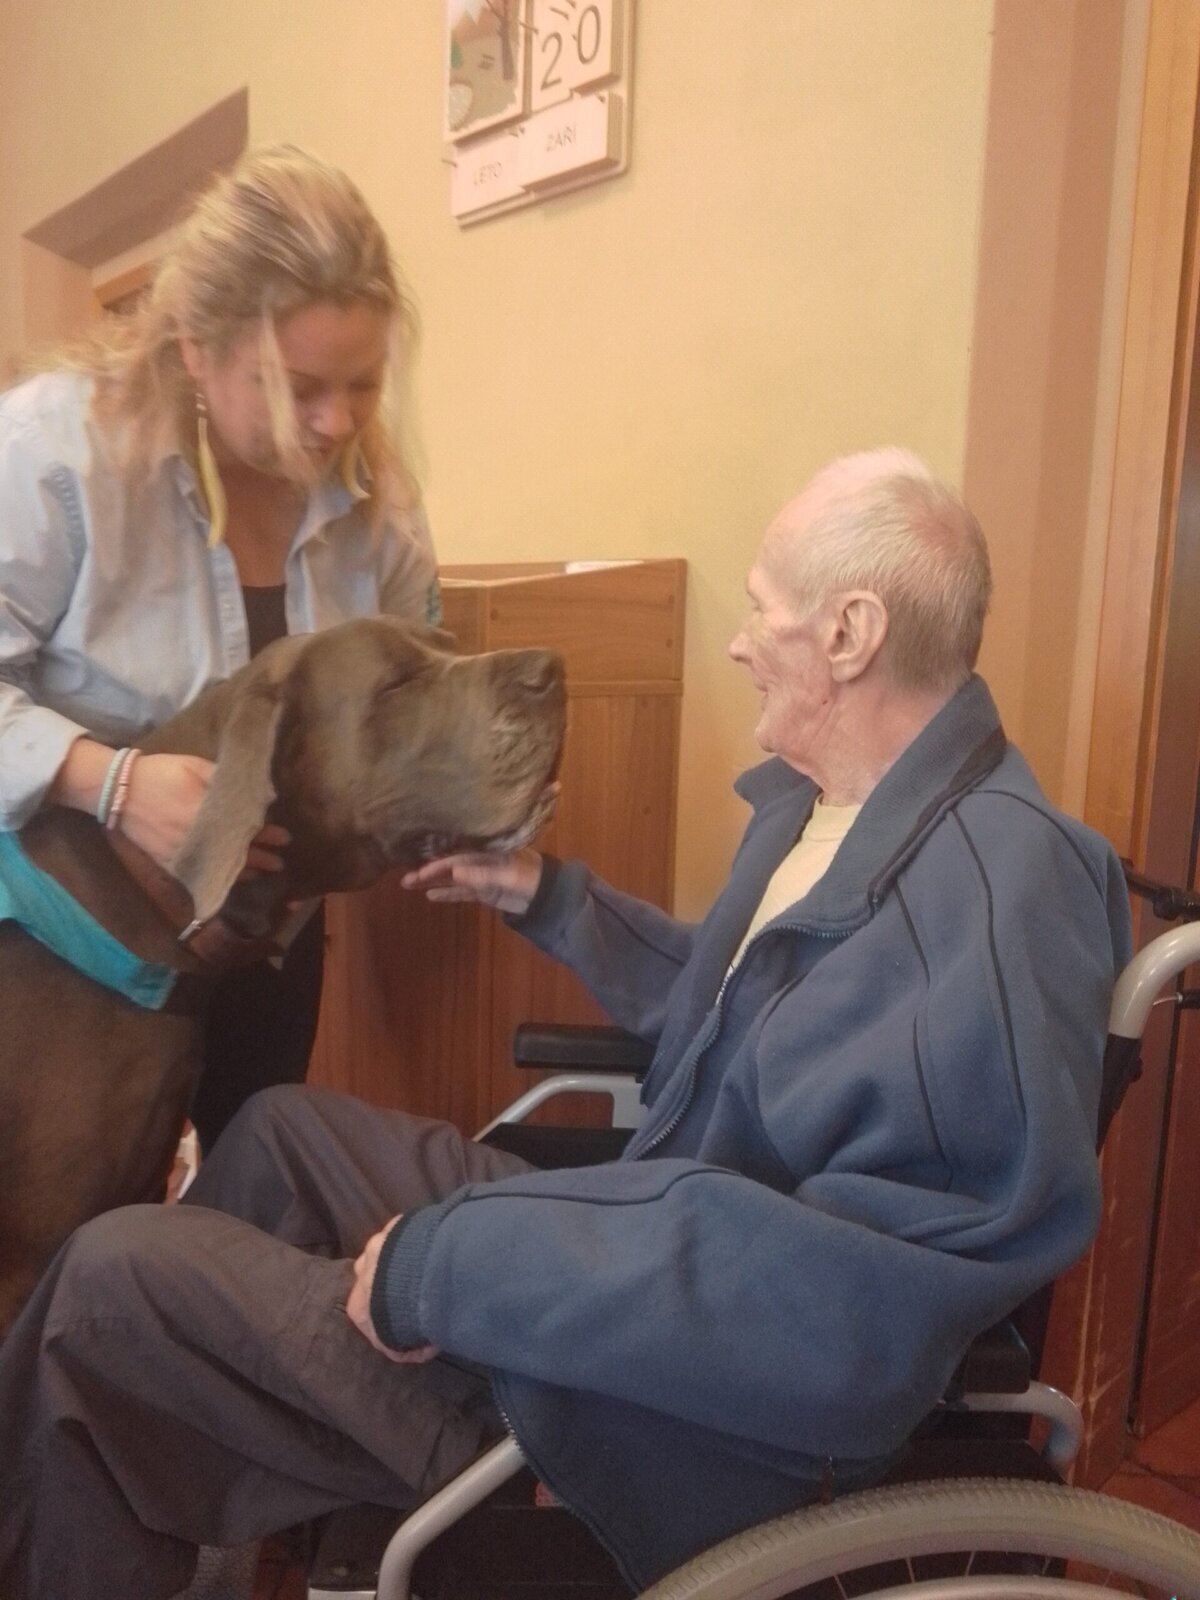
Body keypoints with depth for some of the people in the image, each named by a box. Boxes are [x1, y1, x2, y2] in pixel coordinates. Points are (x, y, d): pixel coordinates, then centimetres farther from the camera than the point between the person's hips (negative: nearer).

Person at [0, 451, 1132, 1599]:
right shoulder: (818, 802, 3)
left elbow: (852, 1299, -34)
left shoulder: (988, 908, -28)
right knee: (281, 1128, 20)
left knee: (108, 1281, -6)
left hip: (678, 1425, -9)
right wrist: (547, 898, 13)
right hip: (637, 1247, 10)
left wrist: (450, 1263, -29)